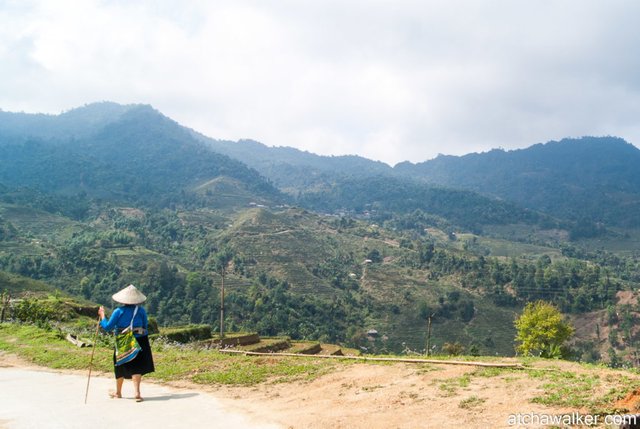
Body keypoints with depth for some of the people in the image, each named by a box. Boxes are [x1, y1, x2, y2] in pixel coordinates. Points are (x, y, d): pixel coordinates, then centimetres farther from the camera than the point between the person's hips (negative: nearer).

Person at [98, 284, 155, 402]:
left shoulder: (118, 311, -8)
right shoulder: (141, 310, -4)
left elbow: (108, 327, -3)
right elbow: (145, 327, 3)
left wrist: (102, 316, 10)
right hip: (139, 341, 0)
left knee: (121, 366, 17)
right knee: (136, 367, 2)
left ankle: (118, 392, 33)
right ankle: (137, 392, -12)